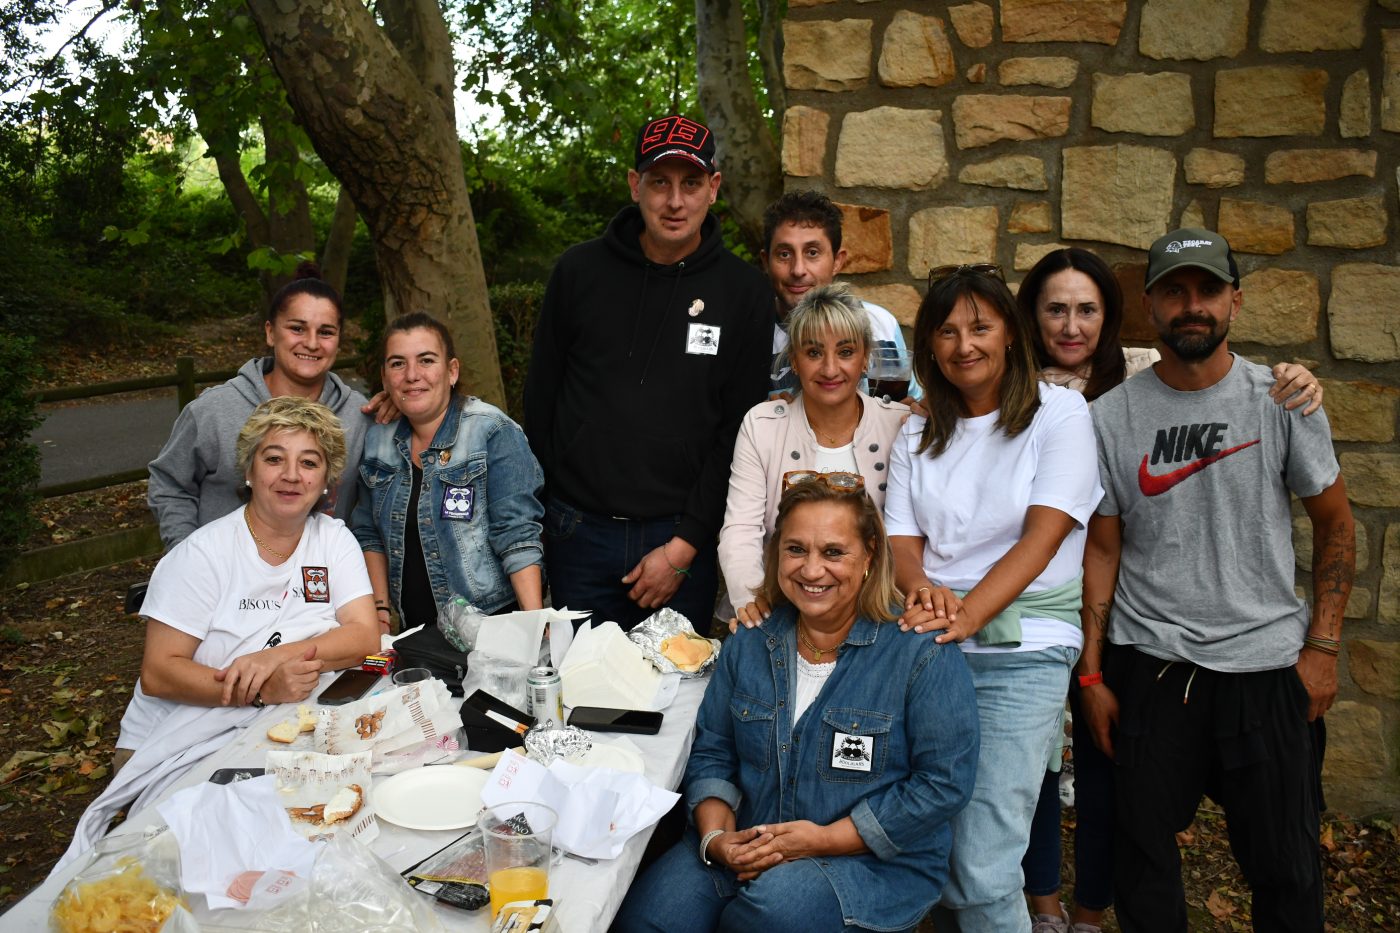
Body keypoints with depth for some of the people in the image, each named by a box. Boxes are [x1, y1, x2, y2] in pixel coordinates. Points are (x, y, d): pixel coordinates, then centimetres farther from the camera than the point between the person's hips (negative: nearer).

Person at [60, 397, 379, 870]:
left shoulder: (334, 539, 2)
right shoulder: (204, 554, -9)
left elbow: (366, 636, -9)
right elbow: (158, 674, -15)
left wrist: (276, 655, -25)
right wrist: (261, 690, -28)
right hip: (173, 747, -3)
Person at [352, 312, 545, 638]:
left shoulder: (494, 433, -9)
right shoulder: (377, 440, 8)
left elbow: (517, 536, -14)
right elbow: (369, 534, 16)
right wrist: (379, 605, 4)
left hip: (492, 622, -4)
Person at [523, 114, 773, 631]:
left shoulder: (744, 291, -2)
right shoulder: (580, 270, 1)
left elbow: (740, 431, -3)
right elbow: (541, 396, 8)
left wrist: (686, 544, -8)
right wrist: (541, 515, 5)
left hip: (681, 536, -1)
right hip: (579, 531, 1)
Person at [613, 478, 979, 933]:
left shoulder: (924, 654, -11)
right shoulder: (749, 644, 5)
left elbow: (945, 783, -13)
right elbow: (711, 753, 10)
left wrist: (825, 840, -17)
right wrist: (714, 837, -9)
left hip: (876, 862, -3)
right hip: (746, 846, 3)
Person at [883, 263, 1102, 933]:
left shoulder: (1058, 413, 1)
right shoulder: (918, 434, 15)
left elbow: (1044, 533, -9)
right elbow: (900, 539, 7)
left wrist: (966, 615, -20)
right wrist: (921, 591, -16)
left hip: (1019, 650, -4)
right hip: (927, 648, 4)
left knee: (981, 873, -10)